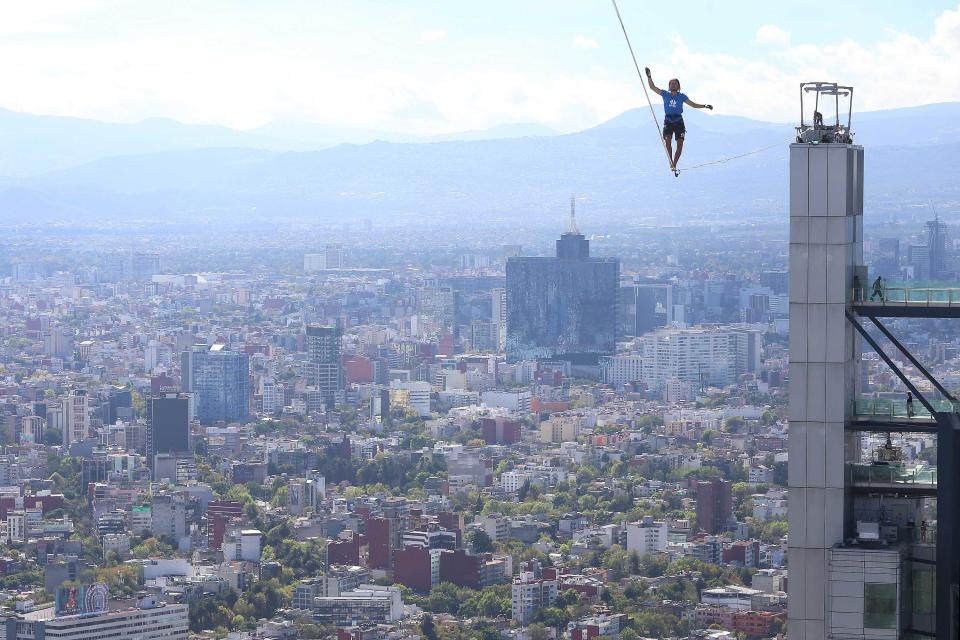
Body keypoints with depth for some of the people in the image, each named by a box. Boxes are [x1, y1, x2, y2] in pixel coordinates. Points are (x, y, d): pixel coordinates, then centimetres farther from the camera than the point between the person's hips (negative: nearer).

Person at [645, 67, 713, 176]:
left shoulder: (682, 96, 8)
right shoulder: (665, 94, 7)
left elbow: (694, 105, 10)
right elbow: (652, 87, 7)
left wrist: (705, 106, -2)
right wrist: (649, 76, -3)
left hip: (679, 121, 1)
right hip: (668, 121, -1)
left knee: (680, 144, -8)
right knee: (668, 141, -21)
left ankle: (674, 165, 3)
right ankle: (671, 161, -7)